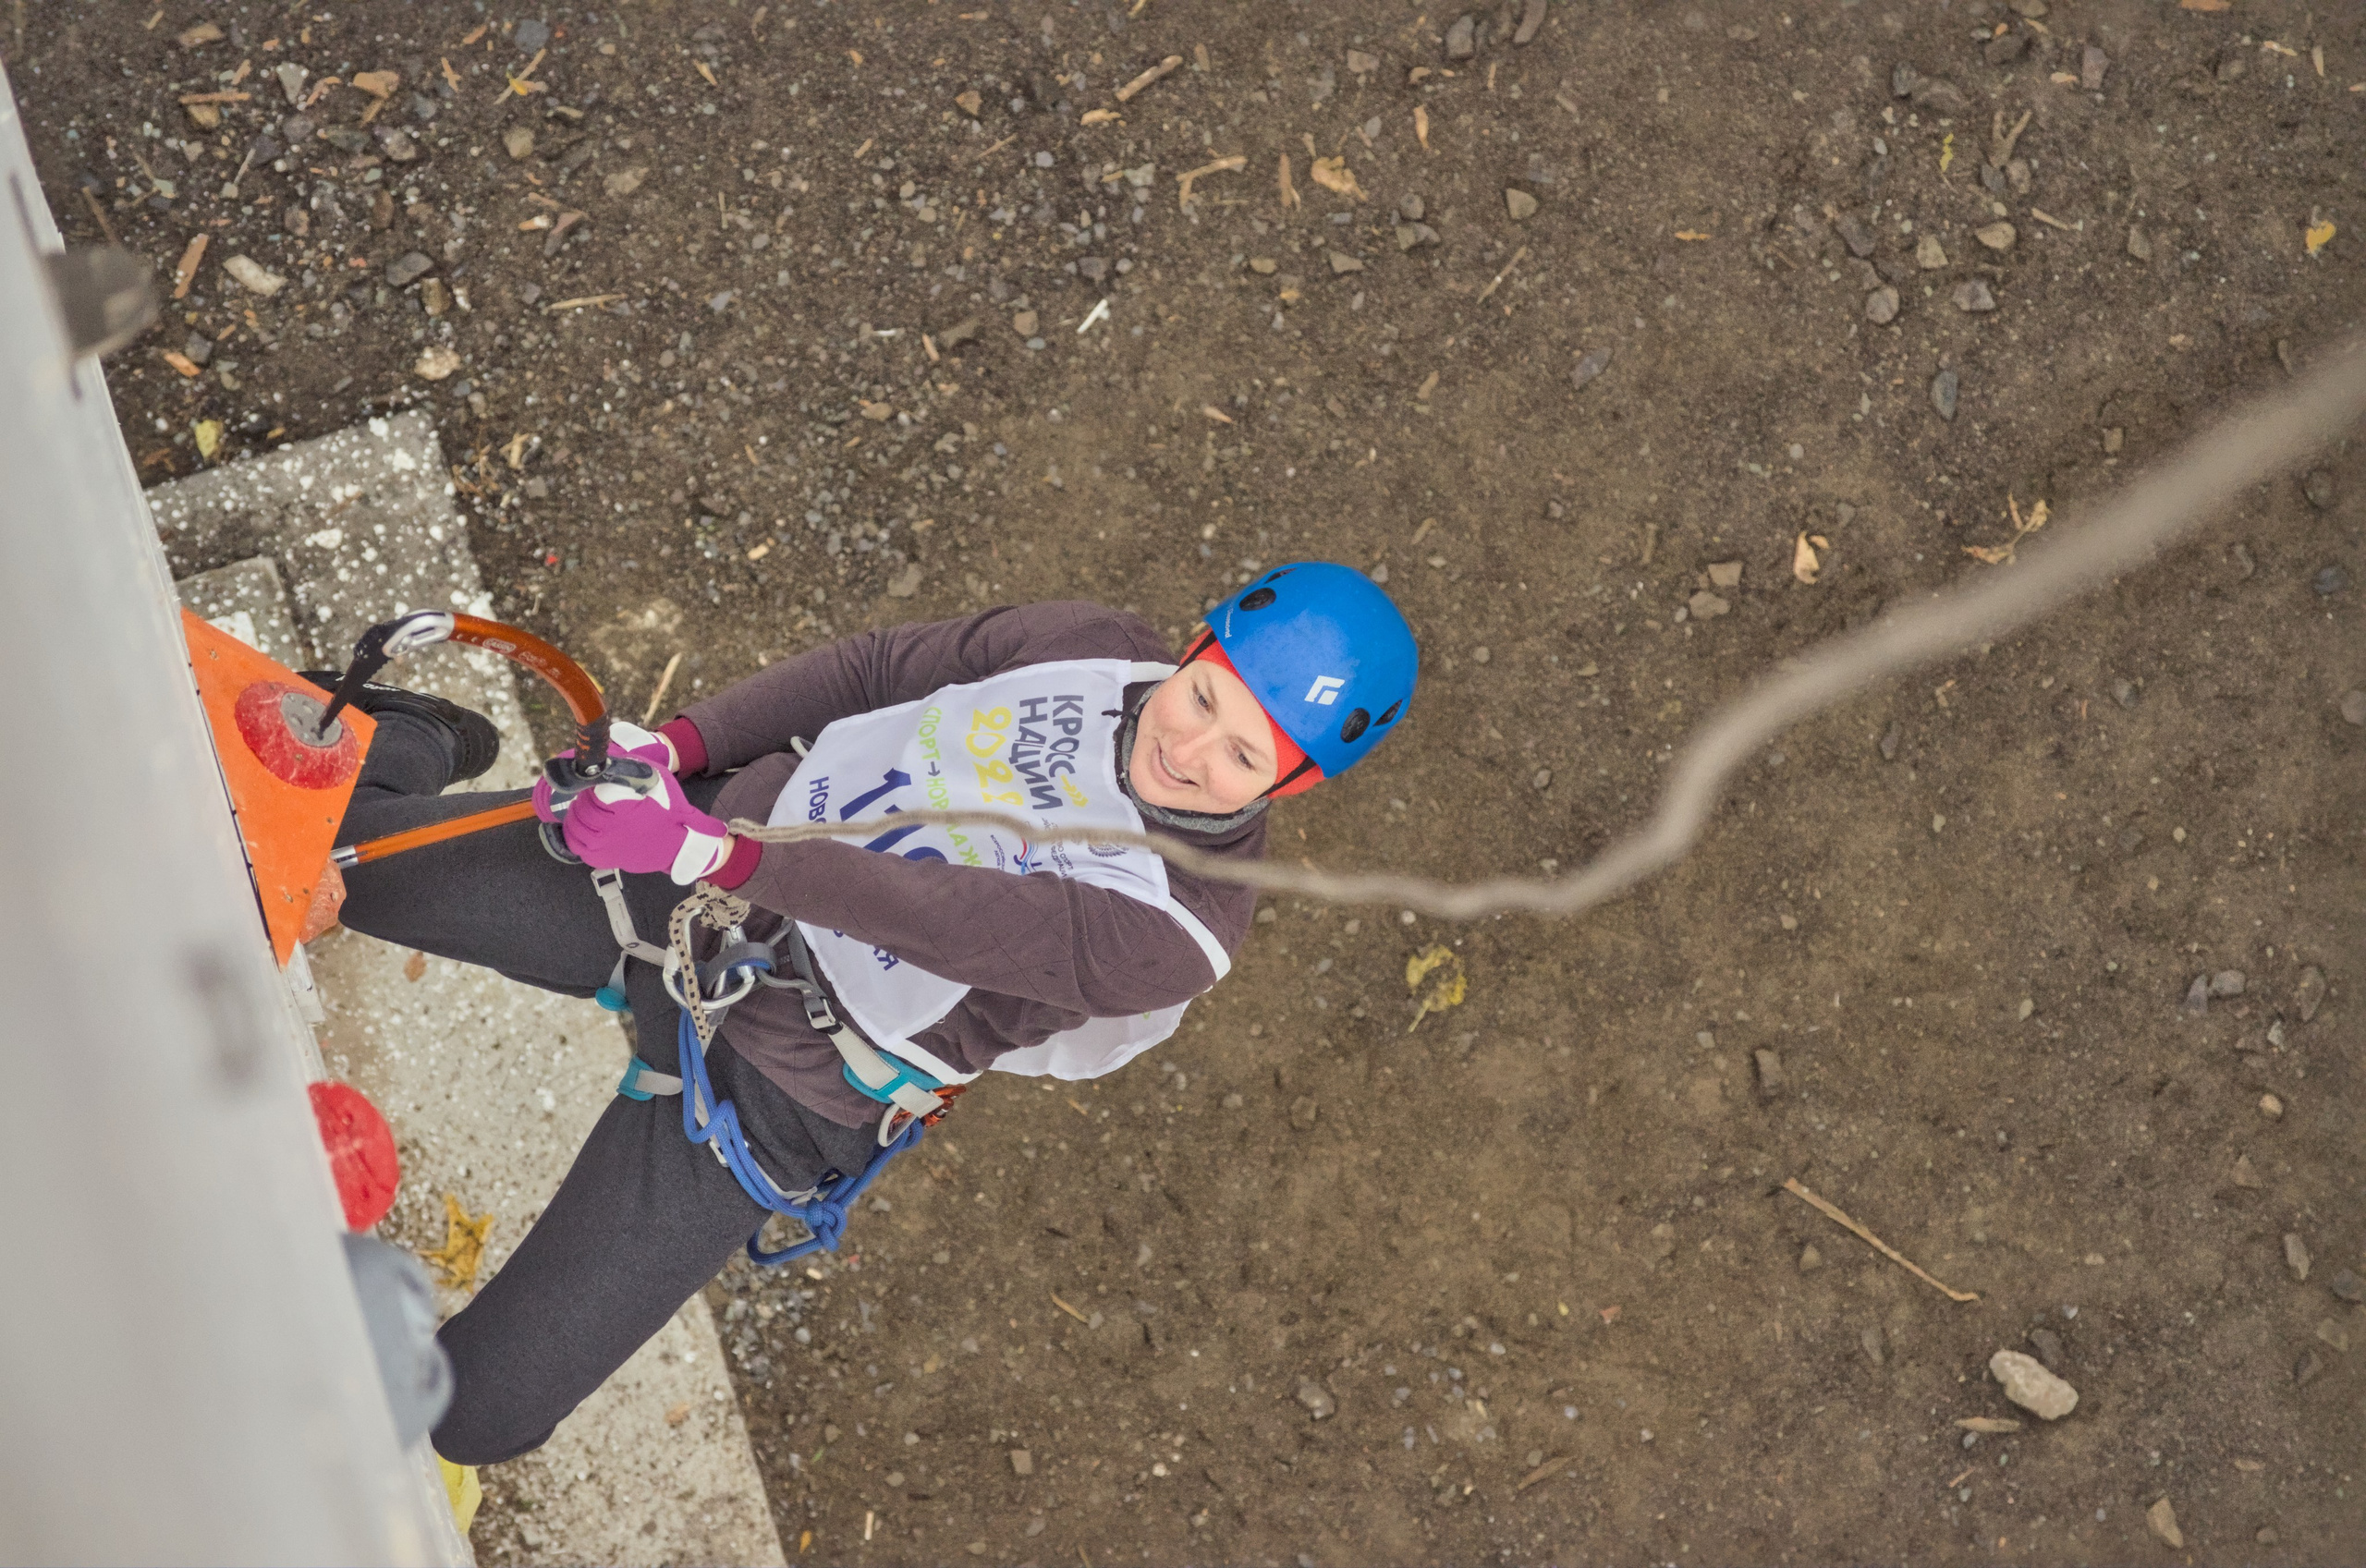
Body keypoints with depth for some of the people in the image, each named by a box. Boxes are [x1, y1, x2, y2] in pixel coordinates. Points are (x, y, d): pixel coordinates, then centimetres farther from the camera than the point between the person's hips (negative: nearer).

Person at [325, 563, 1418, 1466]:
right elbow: (872, 670, 3)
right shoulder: (1088, 648, -7)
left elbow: (939, 920, -29)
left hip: (774, 1089, -3)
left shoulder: (1184, 926, -21)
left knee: (477, 1413, -7)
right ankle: (416, 749, 35)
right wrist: (673, 746, -8)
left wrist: (712, 852, -37)